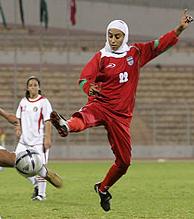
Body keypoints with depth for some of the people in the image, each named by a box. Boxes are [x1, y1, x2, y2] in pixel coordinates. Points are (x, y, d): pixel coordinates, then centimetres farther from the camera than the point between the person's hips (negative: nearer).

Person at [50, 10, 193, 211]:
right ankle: (66, 126, -74)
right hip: (101, 105, -3)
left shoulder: (136, 52, 9)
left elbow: (160, 44, 11)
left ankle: (103, 188, 31)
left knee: (124, 160, 7)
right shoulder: (101, 57, -2)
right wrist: (89, 88, -37)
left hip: (121, 114, 3)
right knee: (84, 116, -40)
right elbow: (84, 78, -14)